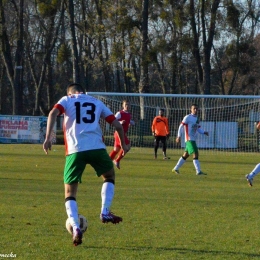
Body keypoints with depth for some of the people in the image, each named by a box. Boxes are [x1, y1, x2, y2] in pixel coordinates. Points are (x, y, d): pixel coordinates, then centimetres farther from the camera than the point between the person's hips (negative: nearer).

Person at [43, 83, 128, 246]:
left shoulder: (66, 100, 17)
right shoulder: (97, 103, 25)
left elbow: (53, 113, -5)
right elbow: (117, 125, 21)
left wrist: (48, 138, -11)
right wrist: (123, 144, 36)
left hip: (75, 150, -1)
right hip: (97, 147, 1)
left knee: (70, 192, 9)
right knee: (109, 176, 30)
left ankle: (76, 228, -11)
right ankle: (105, 212, 12)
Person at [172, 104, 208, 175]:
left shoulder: (197, 119, 16)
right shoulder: (187, 117, -7)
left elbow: (198, 129, 21)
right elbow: (181, 126, -9)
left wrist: (204, 132, 2)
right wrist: (179, 136, -15)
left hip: (193, 139, 9)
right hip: (189, 139, -9)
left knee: (186, 155, 14)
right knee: (195, 154, -16)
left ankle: (176, 169, 24)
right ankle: (198, 171, -19)